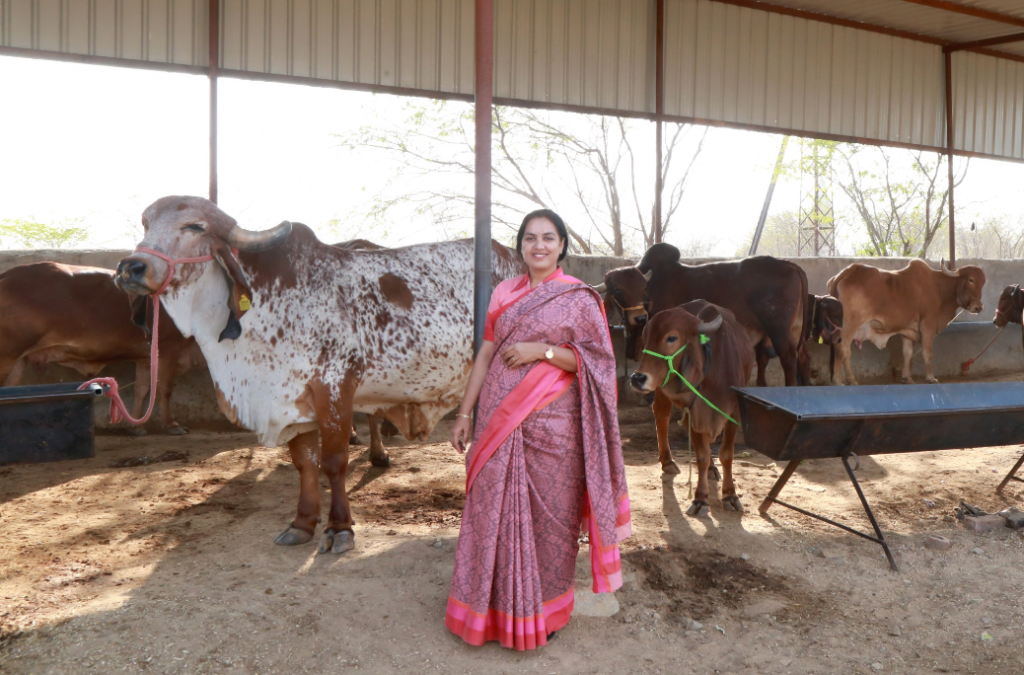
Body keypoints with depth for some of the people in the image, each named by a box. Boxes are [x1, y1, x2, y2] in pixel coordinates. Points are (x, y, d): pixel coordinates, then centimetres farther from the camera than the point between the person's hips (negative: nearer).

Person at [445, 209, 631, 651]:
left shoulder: (579, 298, 0)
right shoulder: (504, 294, 11)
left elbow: (598, 361, -4)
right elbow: (486, 354, 11)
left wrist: (543, 351, -16)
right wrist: (464, 413, 8)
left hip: (550, 427, -3)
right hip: (497, 423, 3)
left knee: (547, 516, 6)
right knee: (494, 511, 8)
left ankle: (544, 612, 26)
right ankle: (494, 609, 26)